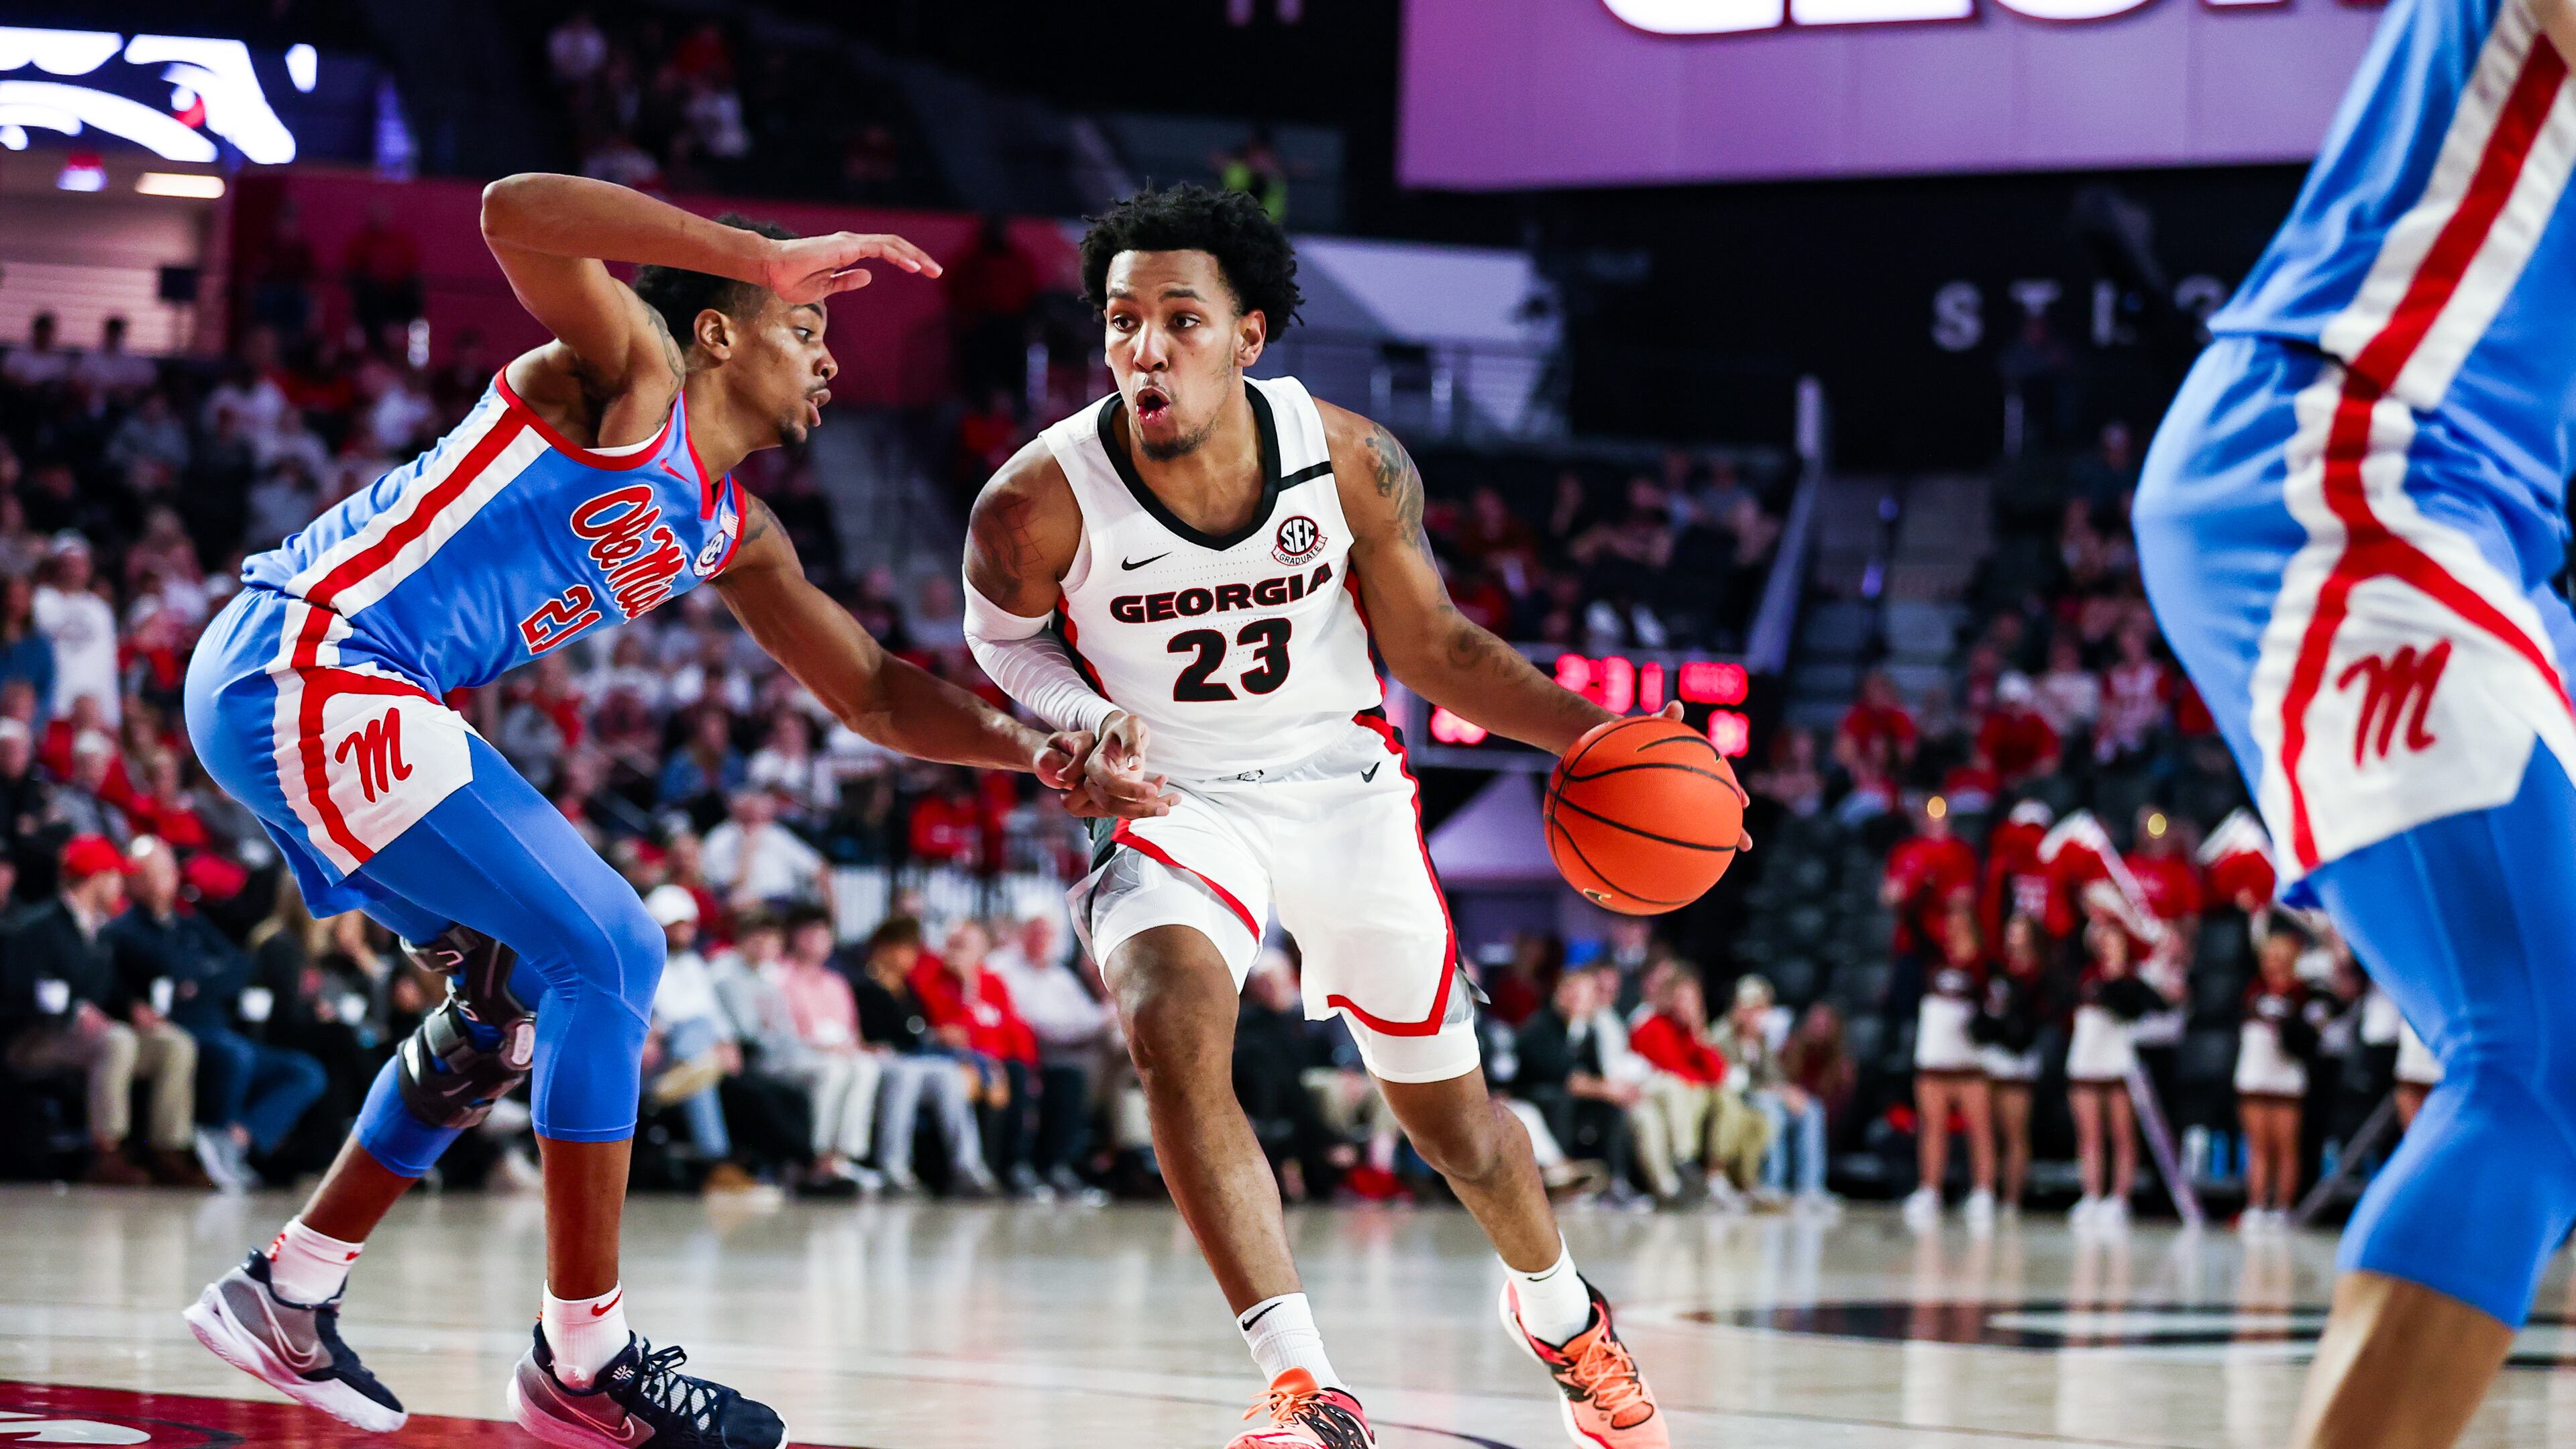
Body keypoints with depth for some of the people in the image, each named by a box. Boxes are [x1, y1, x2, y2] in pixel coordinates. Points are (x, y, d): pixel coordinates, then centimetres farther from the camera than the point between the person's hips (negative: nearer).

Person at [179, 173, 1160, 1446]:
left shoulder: (729, 536, 19)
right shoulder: (630, 375, -7)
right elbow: (514, 211, -26)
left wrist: (1036, 752, 5)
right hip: (302, 666, -10)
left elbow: (875, 694, 22)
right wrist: (766, 256, -24)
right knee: (605, 956, -11)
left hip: (277, 697, 10)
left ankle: (286, 1295, 25)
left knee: (519, 985, 20)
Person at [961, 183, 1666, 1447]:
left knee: (1454, 1118, 13)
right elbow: (1005, 635, -1)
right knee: (1171, 1031, -32)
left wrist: (1595, 731, -16)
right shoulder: (1040, 502, -24)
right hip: (1175, 803, -2)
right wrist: (1081, 719, -21)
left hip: (1343, 786, 2)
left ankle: (1558, 1310, 46)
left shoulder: (1351, 463, -19)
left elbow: (1433, 647, -4)